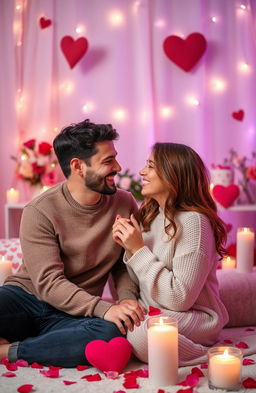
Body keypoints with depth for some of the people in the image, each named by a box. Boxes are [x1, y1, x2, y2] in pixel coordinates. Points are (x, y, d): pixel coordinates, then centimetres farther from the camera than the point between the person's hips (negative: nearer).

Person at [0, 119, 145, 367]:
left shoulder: (124, 204, 1)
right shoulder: (40, 212, -11)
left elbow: (123, 263, 8)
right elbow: (48, 282, -18)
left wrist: (127, 297, -14)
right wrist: (104, 308, -30)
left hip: (72, 315, 4)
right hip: (26, 297, -3)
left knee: (112, 332, -33)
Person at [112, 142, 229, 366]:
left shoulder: (192, 221, -19)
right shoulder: (151, 216, 5)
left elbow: (180, 298, -23)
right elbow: (141, 284, 7)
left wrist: (139, 250, -20)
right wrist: (128, 247, -10)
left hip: (195, 317, -5)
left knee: (142, 336, -31)